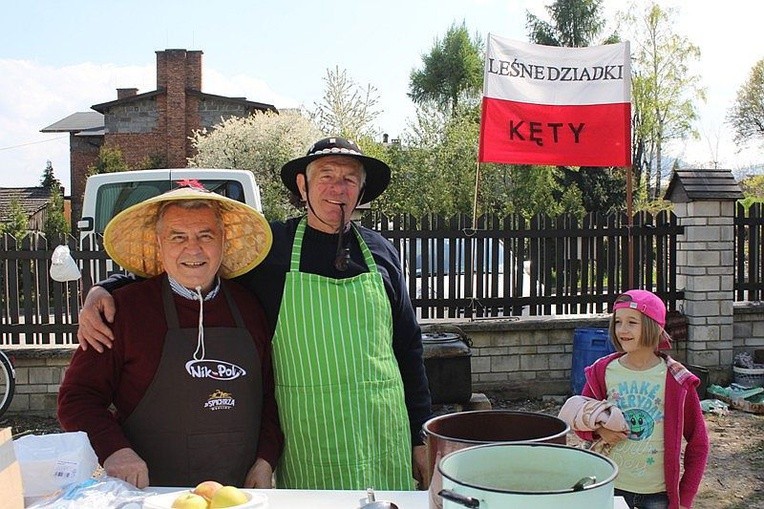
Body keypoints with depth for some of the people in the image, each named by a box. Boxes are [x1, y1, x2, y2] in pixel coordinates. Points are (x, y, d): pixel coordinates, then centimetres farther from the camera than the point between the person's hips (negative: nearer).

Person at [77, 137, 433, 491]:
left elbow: (409, 348, 11)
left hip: (383, 432, 3)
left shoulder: (380, 252, 7)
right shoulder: (268, 245, -1)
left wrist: (420, 436, 10)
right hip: (306, 441, -2)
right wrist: (104, 289, -13)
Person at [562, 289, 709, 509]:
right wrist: (598, 431, -13)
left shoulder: (677, 381, -9)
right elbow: (578, 418, 8)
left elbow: (698, 443, -1)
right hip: (612, 487, 2)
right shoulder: (603, 371, -4)